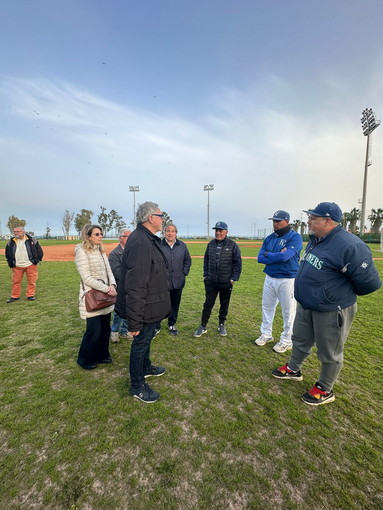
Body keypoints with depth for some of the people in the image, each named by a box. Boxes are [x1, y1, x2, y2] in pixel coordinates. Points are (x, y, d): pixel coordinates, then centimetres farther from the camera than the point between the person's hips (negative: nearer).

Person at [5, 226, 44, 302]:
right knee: (15, 281, 8)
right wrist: (10, 262, 12)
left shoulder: (31, 240, -4)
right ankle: (15, 296, 21)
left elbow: (39, 250, 3)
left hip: (30, 265, -2)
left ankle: (31, 295, 16)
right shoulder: (11, 243, 4)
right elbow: (7, 253, 18)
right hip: (17, 266, 3)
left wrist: (37, 259, 1)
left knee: (31, 281, 3)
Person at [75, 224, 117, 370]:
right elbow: (86, 277, -17)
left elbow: (108, 271, 8)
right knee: (94, 331, 1)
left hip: (105, 296, 7)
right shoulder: (82, 251, -11)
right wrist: (106, 288, -19)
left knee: (105, 328, 13)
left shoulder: (101, 251, 12)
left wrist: (112, 285, -11)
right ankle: (85, 360, 24)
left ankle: (102, 355, 32)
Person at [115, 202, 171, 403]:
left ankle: (146, 367, 52)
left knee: (147, 338, 27)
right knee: (141, 343, 10)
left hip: (151, 305, 10)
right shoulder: (140, 243, -29)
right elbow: (135, 287, -31)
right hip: (145, 307, -10)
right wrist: (134, 321, -27)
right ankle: (137, 386, 33)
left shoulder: (149, 239, 6)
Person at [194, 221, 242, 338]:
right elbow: (206, 260, 12)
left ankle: (221, 325, 32)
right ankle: (203, 326, 19)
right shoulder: (211, 244, 4)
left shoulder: (233, 245, -7)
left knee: (224, 305, 13)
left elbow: (238, 263, -5)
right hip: (211, 281, 2)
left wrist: (234, 278, -9)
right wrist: (206, 275, 7)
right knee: (208, 304, 8)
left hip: (226, 282, -2)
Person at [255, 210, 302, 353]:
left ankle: (286, 341, 25)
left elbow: (285, 256, -26)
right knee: (267, 307, 16)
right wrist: (278, 256, -16)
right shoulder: (269, 238, 6)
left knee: (288, 312, 8)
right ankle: (266, 334, 35)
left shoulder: (295, 237, -11)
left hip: (287, 280, -6)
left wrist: (268, 254, -10)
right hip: (270, 278, 6)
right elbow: (260, 258, -2)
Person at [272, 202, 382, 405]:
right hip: (305, 306, 9)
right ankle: (293, 370, 50)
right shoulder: (315, 240, 3)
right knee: (300, 340, 26)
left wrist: (344, 294, -4)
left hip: (332, 311, -9)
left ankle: (325, 390, 36)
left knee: (329, 353, 14)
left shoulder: (350, 246, -26)